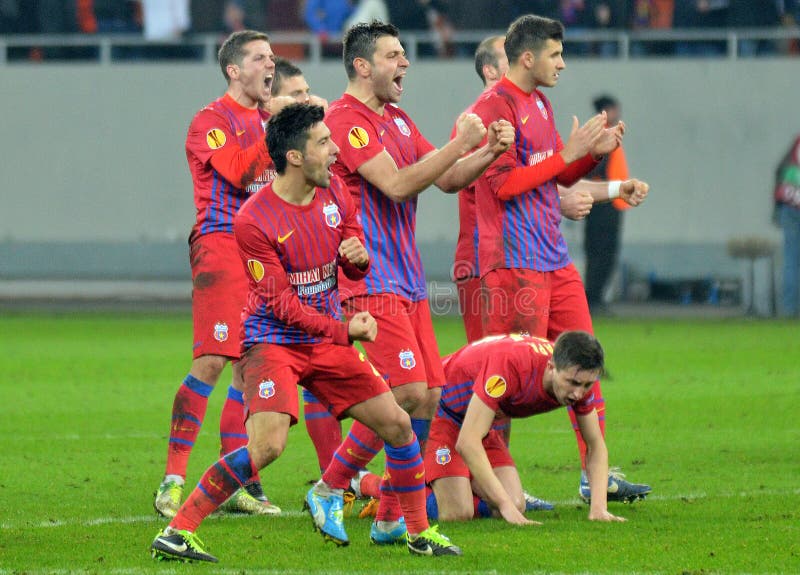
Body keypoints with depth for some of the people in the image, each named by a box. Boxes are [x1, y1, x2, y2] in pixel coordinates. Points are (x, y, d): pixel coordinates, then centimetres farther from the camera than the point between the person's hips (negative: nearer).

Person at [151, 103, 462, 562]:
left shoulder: (335, 192, 1)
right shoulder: (254, 221, -20)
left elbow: (355, 269, 14)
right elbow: (280, 304, -18)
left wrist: (359, 256, -11)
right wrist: (345, 331, -21)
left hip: (328, 339, 7)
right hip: (273, 340, -7)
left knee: (398, 424, 4)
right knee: (268, 445, -25)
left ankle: (420, 533, 21)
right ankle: (177, 533, -18)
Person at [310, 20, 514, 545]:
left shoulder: (398, 121, 19)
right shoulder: (347, 119, -11)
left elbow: (448, 179, 19)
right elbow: (397, 185, -20)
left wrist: (489, 152, 1)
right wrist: (459, 145, -19)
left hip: (408, 280, 9)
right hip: (372, 279, -9)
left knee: (429, 397, 3)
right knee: (408, 393, -16)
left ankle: (391, 517, 9)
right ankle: (328, 490, -3)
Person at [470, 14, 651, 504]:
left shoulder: (540, 104, 17)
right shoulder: (494, 107, -11)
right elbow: (505, 183, -19)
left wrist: (595, 153, 6)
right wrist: (569, 153, -16)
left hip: (555, 258, 9)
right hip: (515, 261, -9)